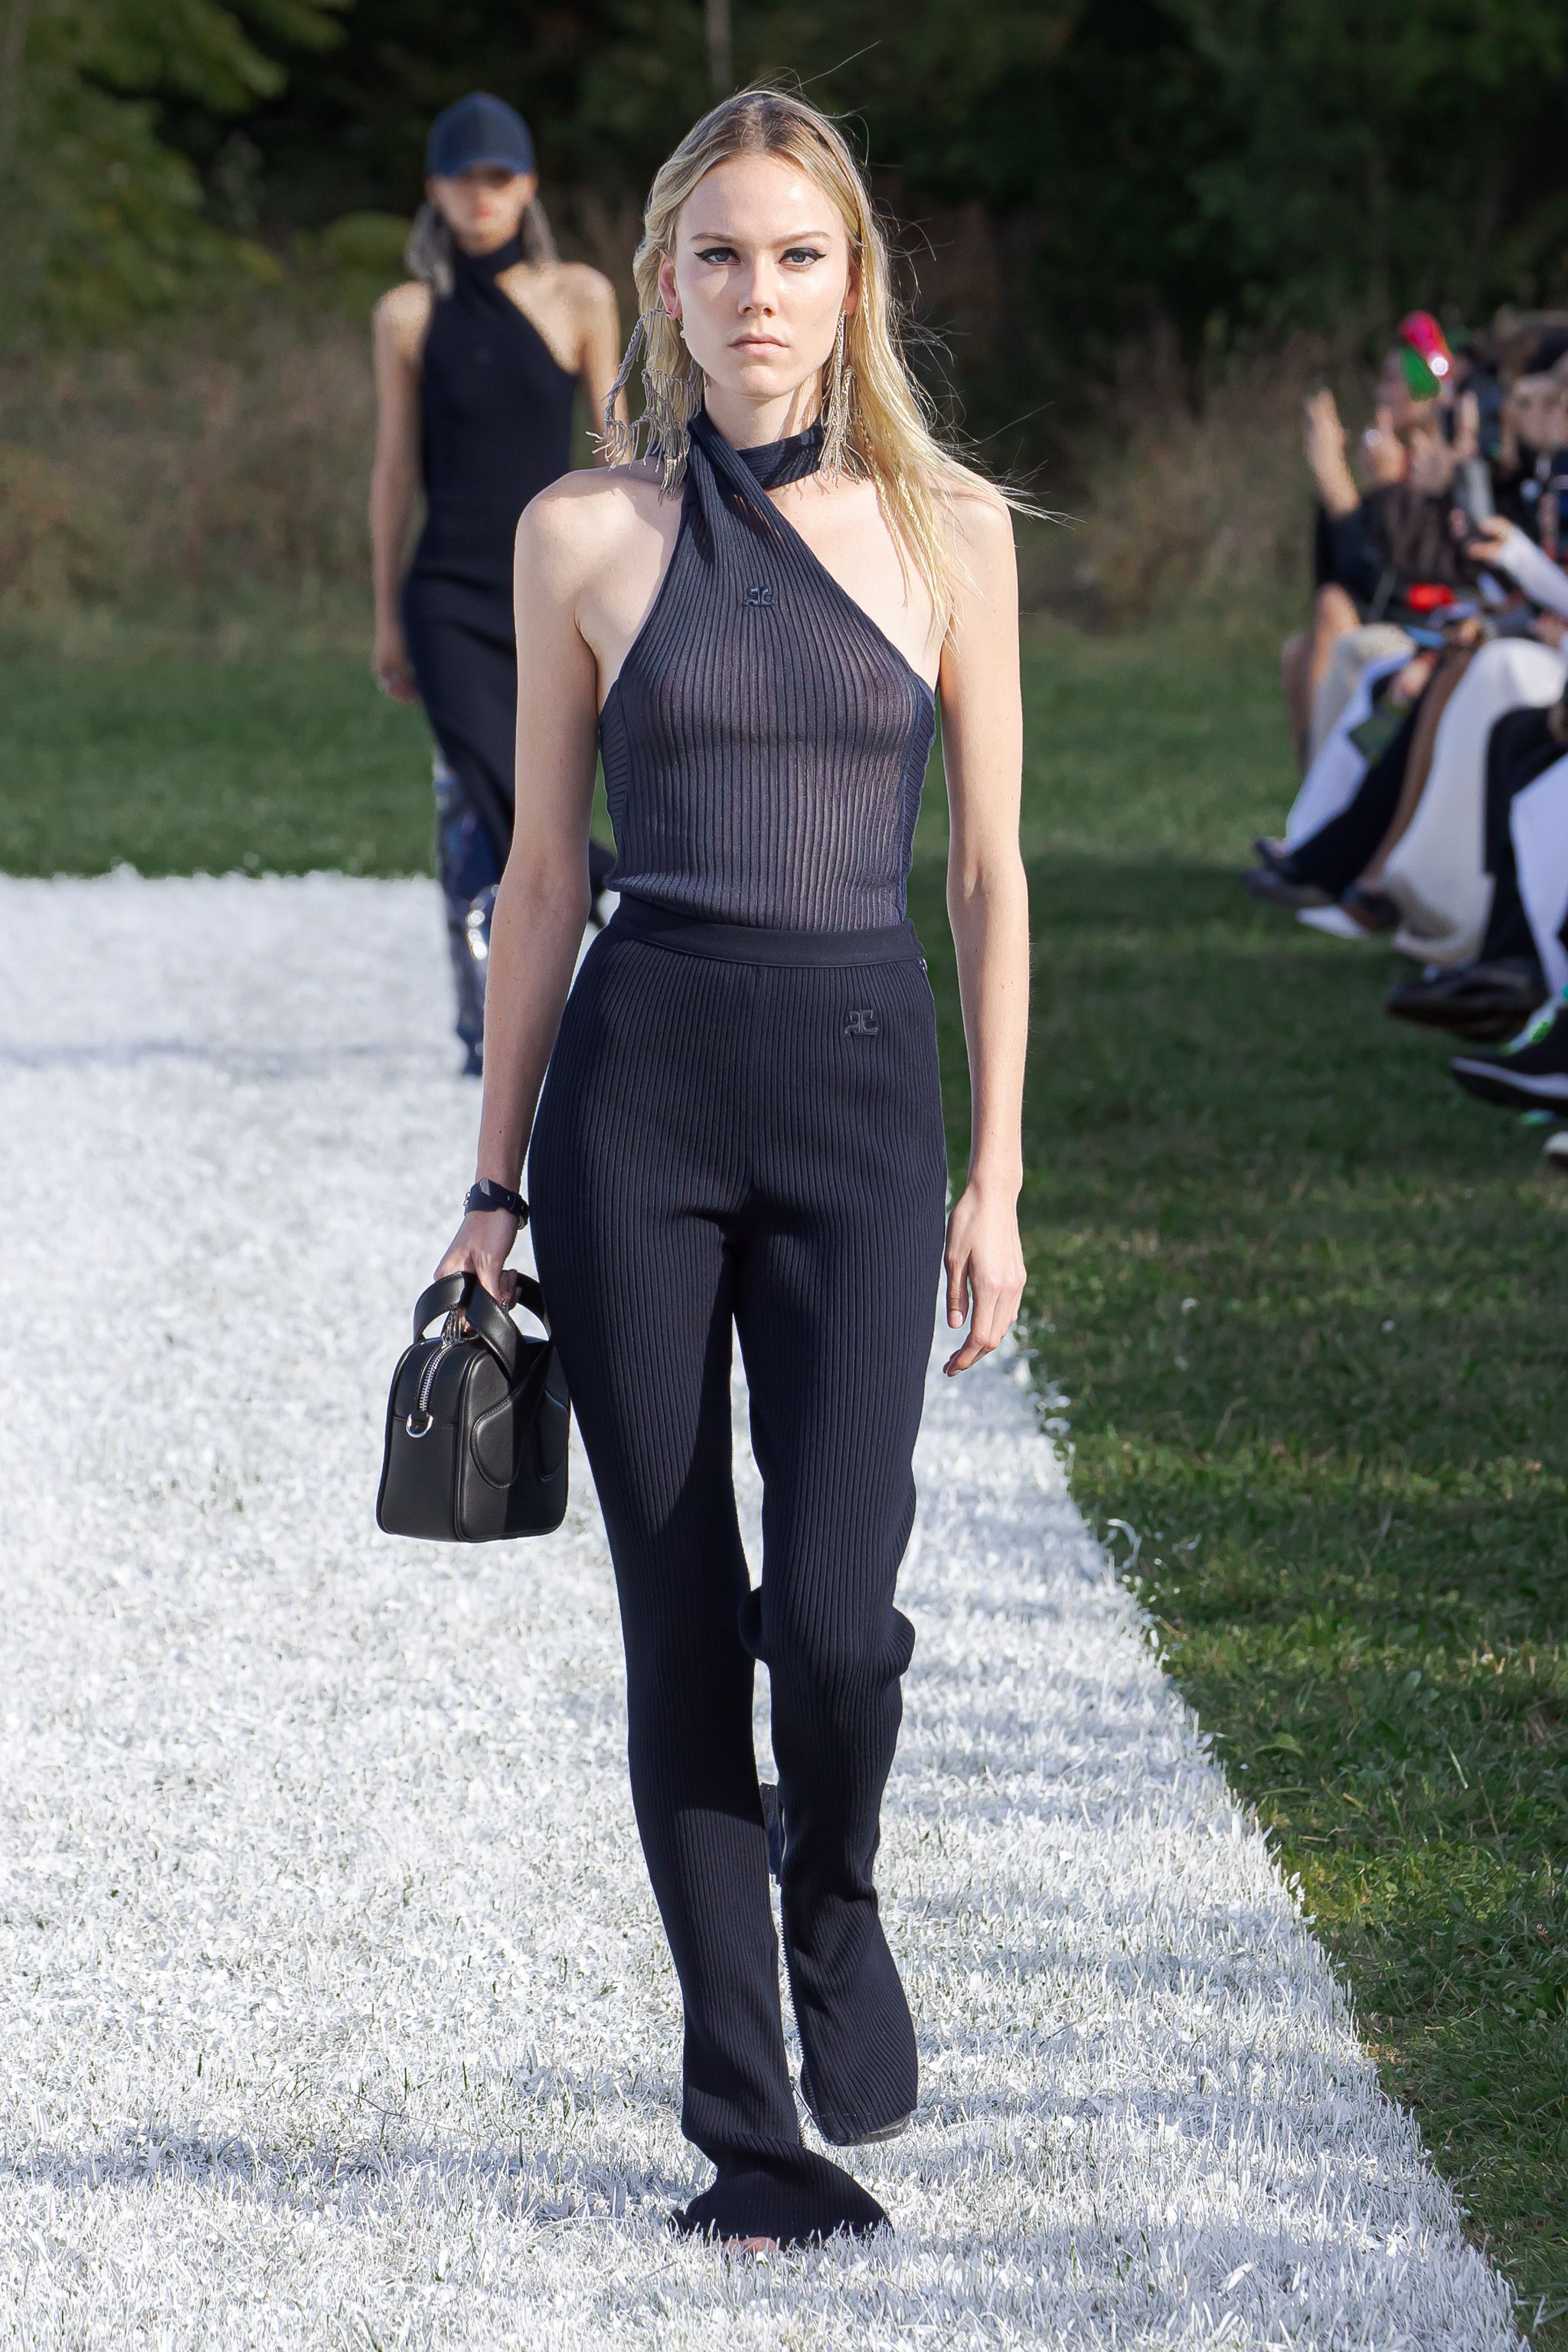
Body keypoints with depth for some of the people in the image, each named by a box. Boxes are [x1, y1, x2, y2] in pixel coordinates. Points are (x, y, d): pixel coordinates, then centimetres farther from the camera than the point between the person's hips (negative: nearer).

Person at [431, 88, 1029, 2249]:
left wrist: (997, 1179, 2)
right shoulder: (585, 536, 4)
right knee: (681, 1629, 1)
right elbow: (543, 871, 8)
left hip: (861, 1092, 0)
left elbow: (992, 869, 6)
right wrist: (496, 1181, 6)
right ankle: (754, 2131, 11)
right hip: (637, 1083, 1)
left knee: (834, 1612, -15)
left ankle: (836, 1902, 19)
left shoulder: (947, 530, 4)